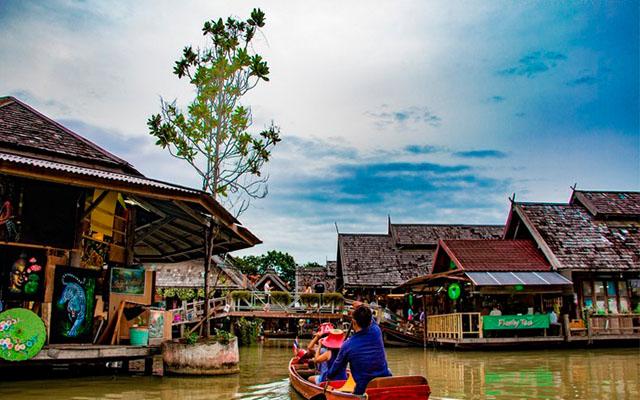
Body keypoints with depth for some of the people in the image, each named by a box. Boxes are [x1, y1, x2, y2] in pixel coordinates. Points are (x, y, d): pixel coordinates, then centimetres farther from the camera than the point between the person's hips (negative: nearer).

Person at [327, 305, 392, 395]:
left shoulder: (347, 345, -10)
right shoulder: (376, 332, -7)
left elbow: (337, 366, 8)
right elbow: (371, 320, 19)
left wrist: (329, 376, 28)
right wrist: (362, 307, 34)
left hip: (363, 391, -1)